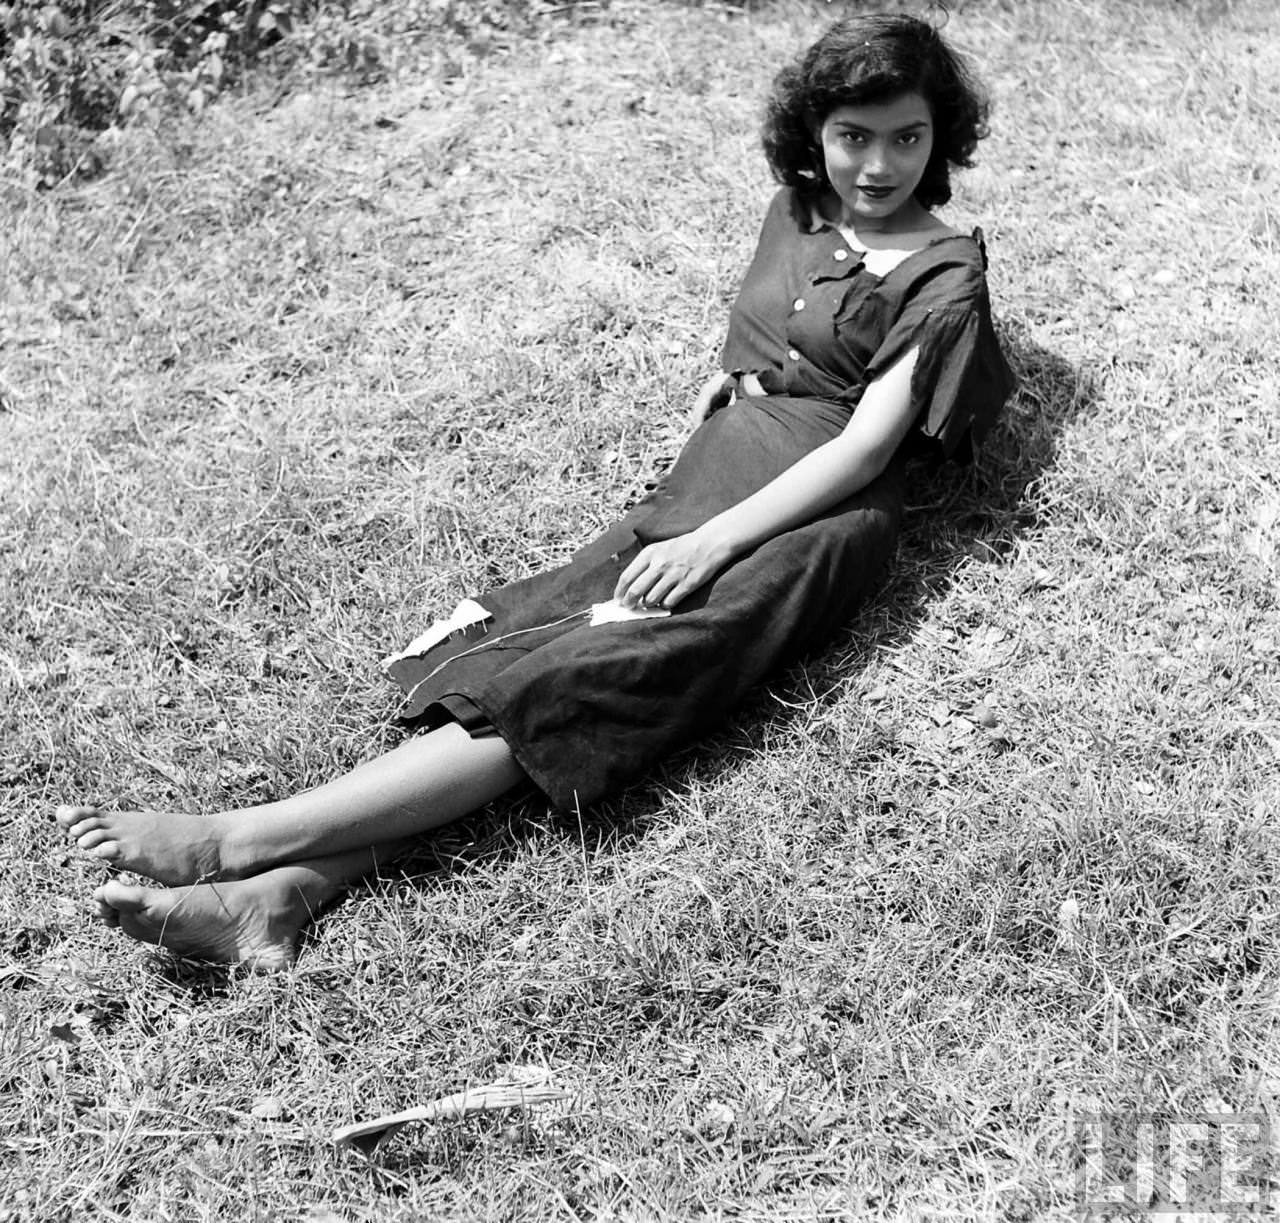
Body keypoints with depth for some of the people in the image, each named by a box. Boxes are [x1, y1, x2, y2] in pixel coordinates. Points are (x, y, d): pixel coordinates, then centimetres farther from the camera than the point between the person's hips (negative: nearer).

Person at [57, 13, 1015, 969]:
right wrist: (729, 375, 12)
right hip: (715, 469, 6)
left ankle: (241, 839, -35)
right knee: (544, 637, -21)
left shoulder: (944, 273, 0)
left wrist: (713, 542, -19)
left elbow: (865, 443, -11)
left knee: (606, 669, -27)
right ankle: (287, 889, -35)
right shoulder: (797, 209, 19)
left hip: (819, 509, -6)